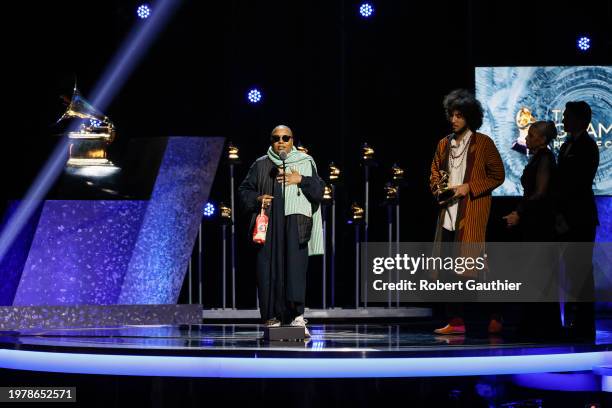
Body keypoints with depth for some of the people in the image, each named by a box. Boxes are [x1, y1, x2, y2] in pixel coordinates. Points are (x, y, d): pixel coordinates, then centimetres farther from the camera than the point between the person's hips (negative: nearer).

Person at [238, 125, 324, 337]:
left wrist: (301, 180, -6)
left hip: (295, 223, -1)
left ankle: (297, 316, -19)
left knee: (295, 267, -14)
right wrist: (257, 199, -4)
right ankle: (272, 319, -3)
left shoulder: (305, 163, 14)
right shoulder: (261, 165, 15)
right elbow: (243, 191, 15)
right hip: (268, 223, 1)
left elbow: (319, 191, 9)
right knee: (268, 270, -5)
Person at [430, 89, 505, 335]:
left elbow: (497, 175, -3)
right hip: (448, 212, 6)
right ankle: (456, 321, 8)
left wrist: (469, 187, -12)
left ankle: (493, 317, 2)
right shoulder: (444, 144, 15)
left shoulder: (483, 143, -2)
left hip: (472, 212, -6)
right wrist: (438, 188, 2)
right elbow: (435, 172, 24)